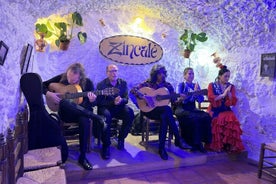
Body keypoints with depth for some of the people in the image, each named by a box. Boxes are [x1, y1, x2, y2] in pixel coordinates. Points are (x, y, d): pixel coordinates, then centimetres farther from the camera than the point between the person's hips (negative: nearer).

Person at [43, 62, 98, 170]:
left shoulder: (87, 82, -5)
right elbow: (42, 85, 4)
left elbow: (93, 104, -5)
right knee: (63, 103, -36)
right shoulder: (61, 78, -2)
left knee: (85, 121, -36)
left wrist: (92, 101, -29)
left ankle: (82, 157, -22)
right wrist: (48, 94, -16)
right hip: (65, 113, 1)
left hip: (80, 112, 0)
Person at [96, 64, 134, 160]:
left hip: (119, 107, 3)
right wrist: (113, 102, -24)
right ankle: (106, 146, -23)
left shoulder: (123, 83, 4)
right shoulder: (101, 84, -5)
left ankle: (121, 138, -6)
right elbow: (99, 102, -11)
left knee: (130, 113, -28)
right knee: (106, 115, -37)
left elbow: (126, 99, 1)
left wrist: (121, 100, -24)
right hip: (105, 107, -3)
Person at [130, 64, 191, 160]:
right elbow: (133, 90, -12)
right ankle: (178, 140, -26)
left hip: (163, 111, 3)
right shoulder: (148, 83, -2)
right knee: (167, 109, -32)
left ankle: (161, 148, -26)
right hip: (149, 110, -3)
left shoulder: (168, 85, 8)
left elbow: (173, 101, 6)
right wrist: (144, 97, -26)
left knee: (164, 117, -34)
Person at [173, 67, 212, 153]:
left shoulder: (195, 85, 14)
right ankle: (195, 143, -20)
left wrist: (197, 91, -12)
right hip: (182, 109, -5)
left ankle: (205, 141, -13)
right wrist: (194, 92, -20)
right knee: (193, 118, -35)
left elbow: (201, 100, 6)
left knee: (206, 116, -23)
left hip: (192, 108, 5)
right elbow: (181, 99, -16)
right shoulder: (181, 85, 0)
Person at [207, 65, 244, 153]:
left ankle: (230, 145, -19)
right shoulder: (212, 85, 6)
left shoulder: (231, 86, 13)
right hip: (214, 110, -2)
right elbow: (211, 98, -9)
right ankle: (217, 145, -19)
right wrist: (223, 95, -10)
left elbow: (233, 102, 5)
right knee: (218, 121, -33)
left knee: (231, 120, -30)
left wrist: (229, 93, -10)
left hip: (226, 110, 2)